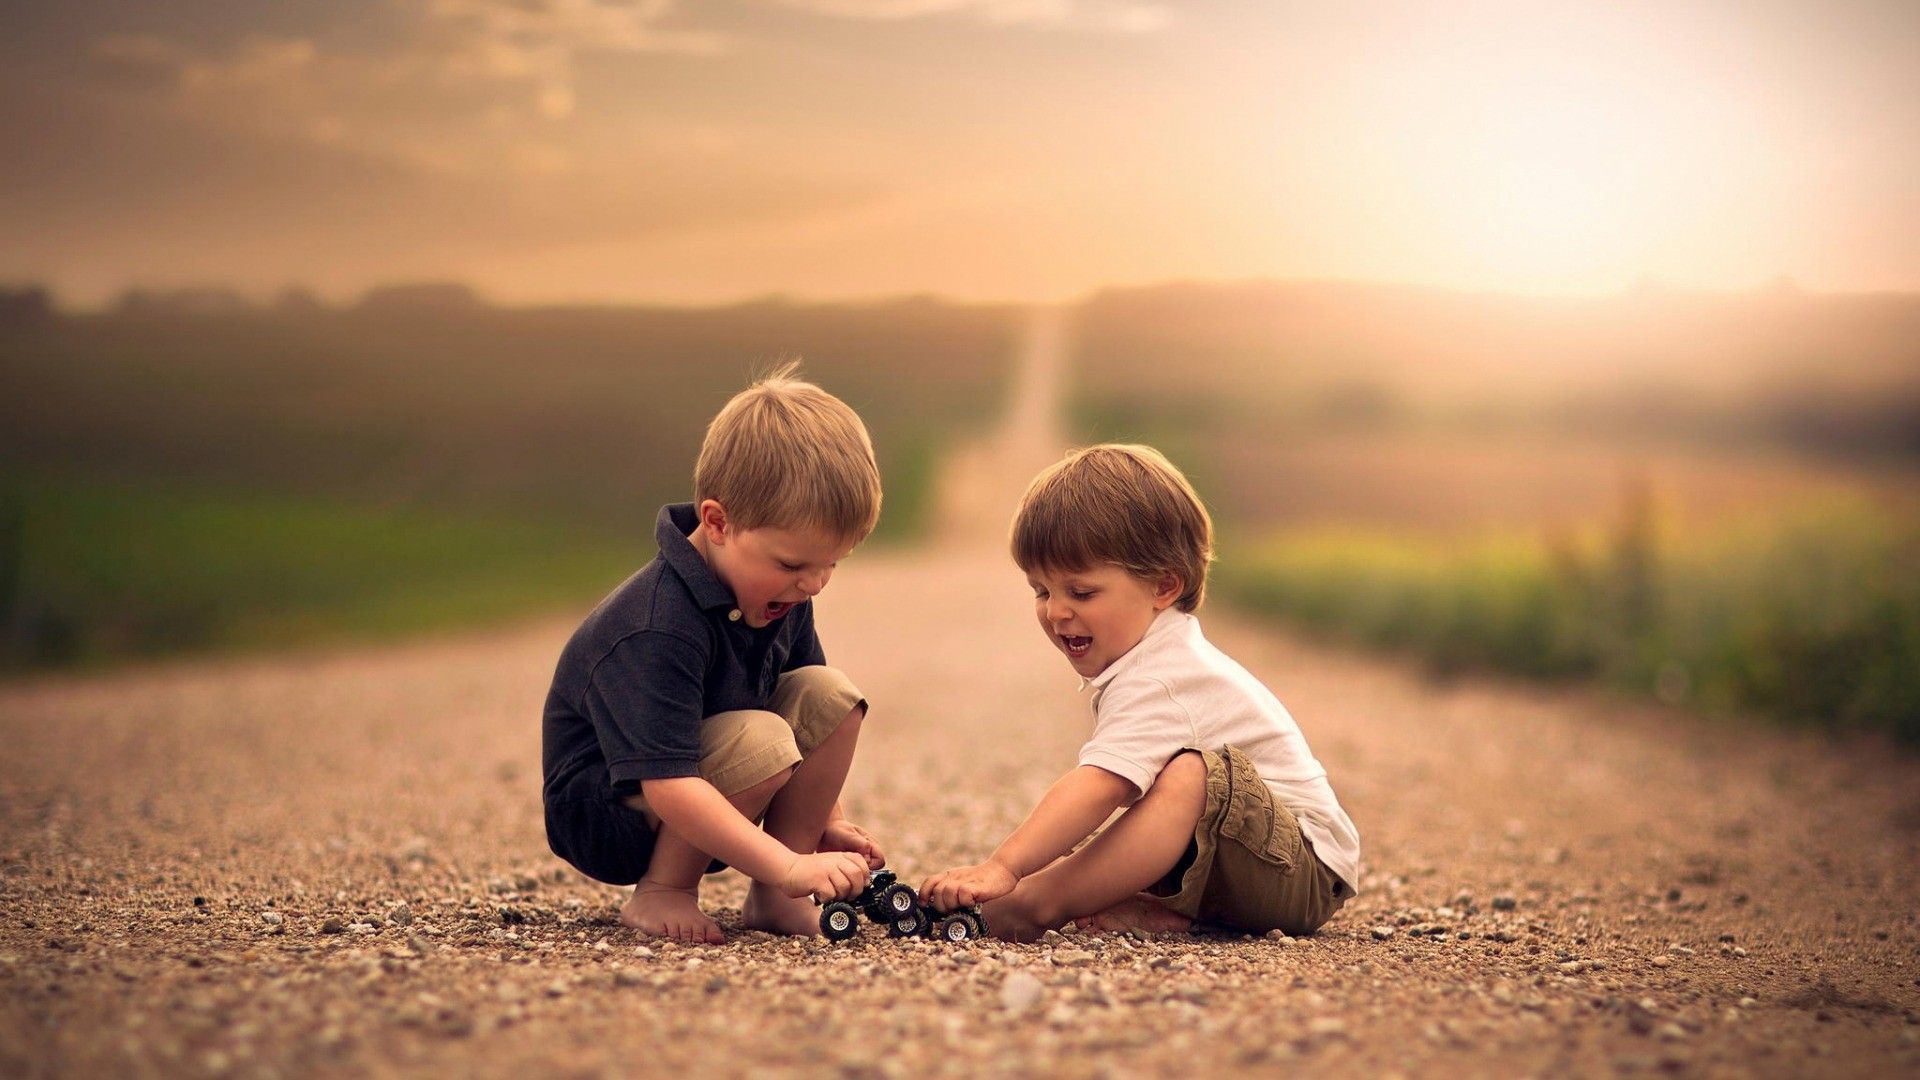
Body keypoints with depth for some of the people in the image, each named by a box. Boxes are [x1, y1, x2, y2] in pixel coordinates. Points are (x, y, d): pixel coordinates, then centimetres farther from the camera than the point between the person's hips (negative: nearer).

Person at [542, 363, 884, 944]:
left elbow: (809, 721, 14)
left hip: (696, 815, 9)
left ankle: (773, 899, -6)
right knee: (762, 741, -33)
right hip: (604, 818, -8)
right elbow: (668, 787, -37)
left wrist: (826, 822, 6)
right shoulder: (656, 629, -32)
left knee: (831, 696, -11)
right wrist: (788, 865, -40)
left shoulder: (781, 594, -4)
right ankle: (660, 894, -13)